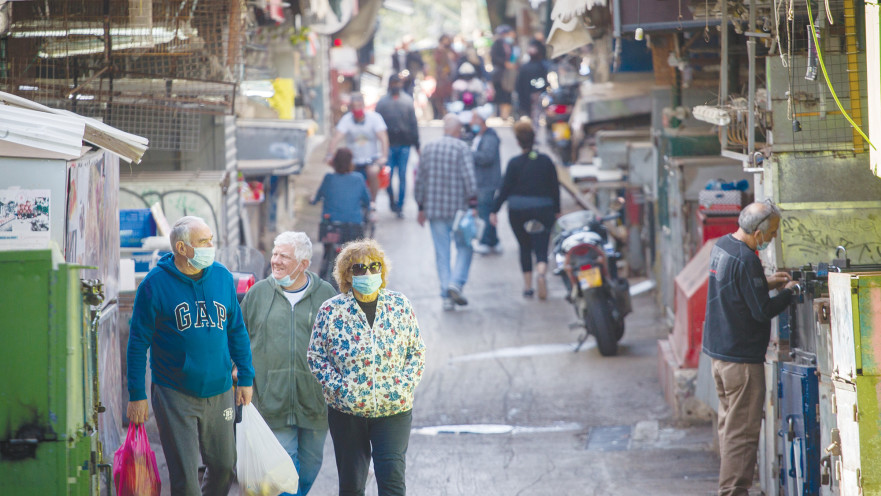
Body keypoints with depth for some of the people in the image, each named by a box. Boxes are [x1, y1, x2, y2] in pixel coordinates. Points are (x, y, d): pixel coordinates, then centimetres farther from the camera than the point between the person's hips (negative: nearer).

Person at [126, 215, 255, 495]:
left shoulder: (222, 277, 4)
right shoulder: (155, 285, -8)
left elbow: (237, 330, 14)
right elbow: (138, 343, -5)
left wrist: (245, 377, 12)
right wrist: (136, 395, -7)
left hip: (220, 394, 4)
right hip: (175, 396, -4)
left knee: (224, 467, 11)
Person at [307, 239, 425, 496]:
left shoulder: (400, 306, 3)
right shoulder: (331, 310, -2)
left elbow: (417, 352, 8)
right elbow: (316, 355, 2)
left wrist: (404, 385, -7)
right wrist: (338, 387, -11)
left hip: (394, 408, 0)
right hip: (347, 411, 0)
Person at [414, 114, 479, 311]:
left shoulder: (428, 148, 8)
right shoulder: (461, 147, -7)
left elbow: (420, 179, 11)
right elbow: (469, 178, -15)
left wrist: (421, 207, 18)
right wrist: (472, 204, -12)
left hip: (434, 209, 4)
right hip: (458, 208, -4)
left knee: (442, 252, 8)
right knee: (464, 247, 9)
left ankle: (446, 295, 5)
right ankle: (456, 284, -10)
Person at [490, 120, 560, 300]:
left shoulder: (514, 163, -6)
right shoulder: (546, 161, 1)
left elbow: (505, 189, -6)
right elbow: (555, 187, 5)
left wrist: (494, 210, 1)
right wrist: (556, 210, 15)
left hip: (518, 211, -1)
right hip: (543, 210, 1)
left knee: (524, 247, 13)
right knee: (541, 247, -1)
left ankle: (527, 286, 13)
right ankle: (541, 272, -32)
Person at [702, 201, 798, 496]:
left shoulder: (722, 246, 6)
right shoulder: (746, 260, -23)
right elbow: (763, 311, -20)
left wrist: (766, 283, 13)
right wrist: (788, 292, -4)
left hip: (718, 349, 10)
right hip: (741, 355, -10)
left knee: (729, 423, 18)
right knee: (742, 430, -4)